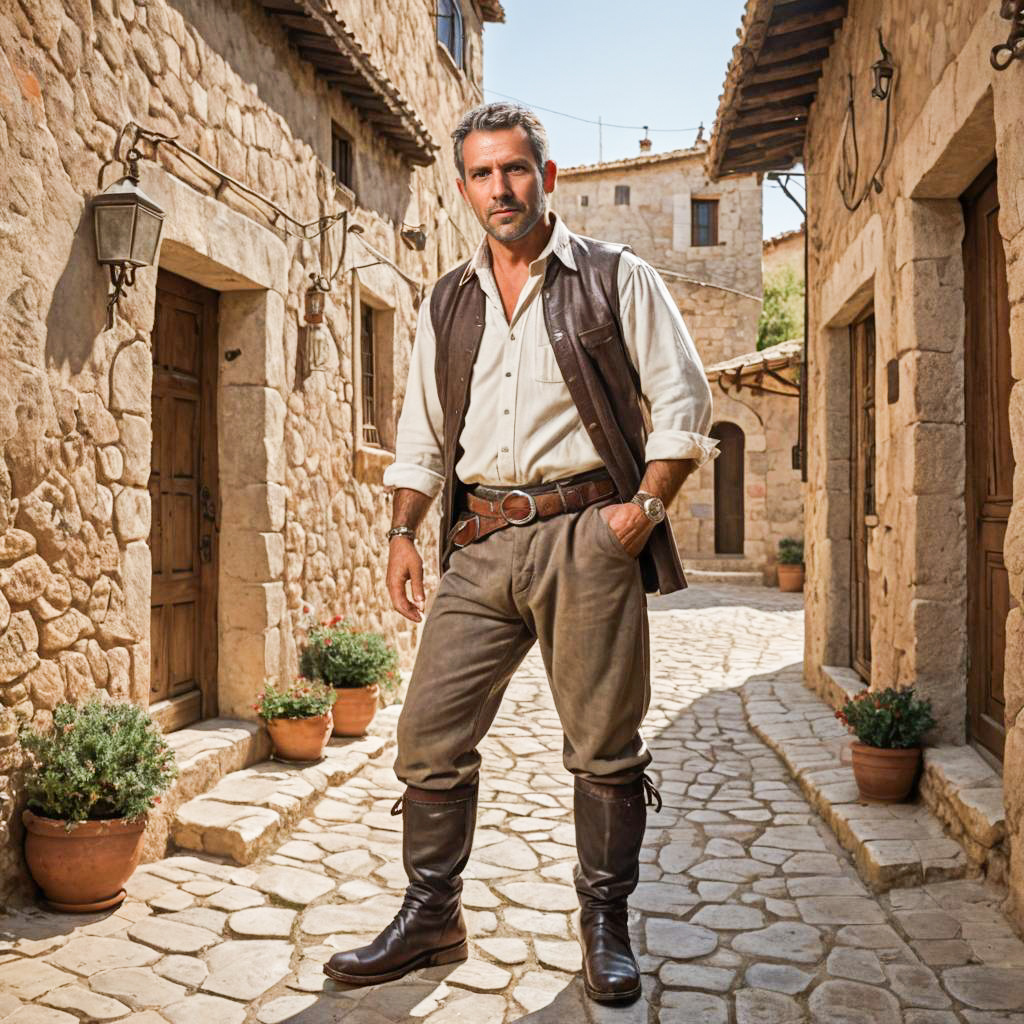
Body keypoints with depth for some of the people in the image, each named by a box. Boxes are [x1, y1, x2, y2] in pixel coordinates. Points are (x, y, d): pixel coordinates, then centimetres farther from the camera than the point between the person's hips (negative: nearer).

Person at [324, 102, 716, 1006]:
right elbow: (423, 432, 19)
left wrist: (646, 506, -8)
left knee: (604, 744, 2)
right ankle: (429, 918, 19)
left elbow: (683, 400, 3)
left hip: (586, 534, -3)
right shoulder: (447, 305, 17)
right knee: (431, 733, 3)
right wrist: (404, 532, 10)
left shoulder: (617, 279, 5)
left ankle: (606, 927, 20)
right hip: (480, 543, 4)